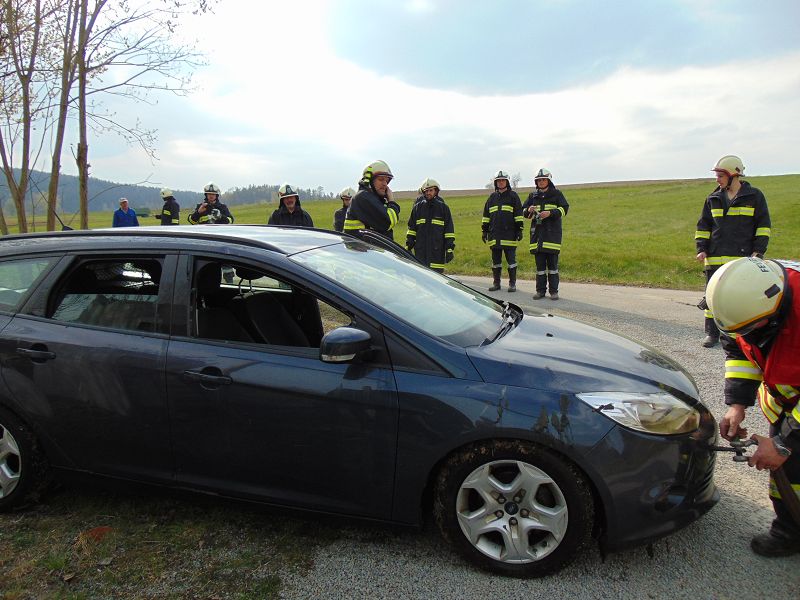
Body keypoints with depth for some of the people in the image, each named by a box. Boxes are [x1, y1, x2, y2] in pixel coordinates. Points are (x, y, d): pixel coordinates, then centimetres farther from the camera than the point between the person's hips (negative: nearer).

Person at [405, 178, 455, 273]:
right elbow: (411, 229, 13)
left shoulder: (443, 208, 5)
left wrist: (450, 249, -3)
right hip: (420, 251, 2)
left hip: (437, 251, -2)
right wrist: (408, 247, 7)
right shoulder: (418, 207, 10)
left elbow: (449, 231, 3)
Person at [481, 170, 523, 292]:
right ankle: (496, 283, 15)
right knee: (496, 260, 8)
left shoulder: (513, 196, 5)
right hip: (495, 234, 4)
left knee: (511, 260, -1)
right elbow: (486, 215, 17)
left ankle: (512, 283, 6)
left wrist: (519, 230, -4)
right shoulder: (492, 197, 16)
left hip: (509, 234, -4)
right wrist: (485, 231, 12)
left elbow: (518, 214, 2)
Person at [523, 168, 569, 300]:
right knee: (539, 263, 5)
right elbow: (523, 211, 17)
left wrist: (550, 213, -16)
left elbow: (564, 209, -2)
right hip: (537, 231, 3)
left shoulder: (556, 193, 5)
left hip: (552, 232, -3)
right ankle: (540, 290, 11)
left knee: (552, 263, -2)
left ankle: (553, 291, 4)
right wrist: (529, 210, -6)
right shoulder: (533, 195, 15)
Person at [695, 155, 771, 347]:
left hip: (743, 258, -3)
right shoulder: (713, 199, 12)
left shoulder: (754, 196, 3)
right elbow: (703, 226, 16)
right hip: (715, 258, 3)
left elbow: (763, 226, 4)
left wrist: (758, 251, -5)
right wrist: (702, 249, 4)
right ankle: (712, 333, 12)